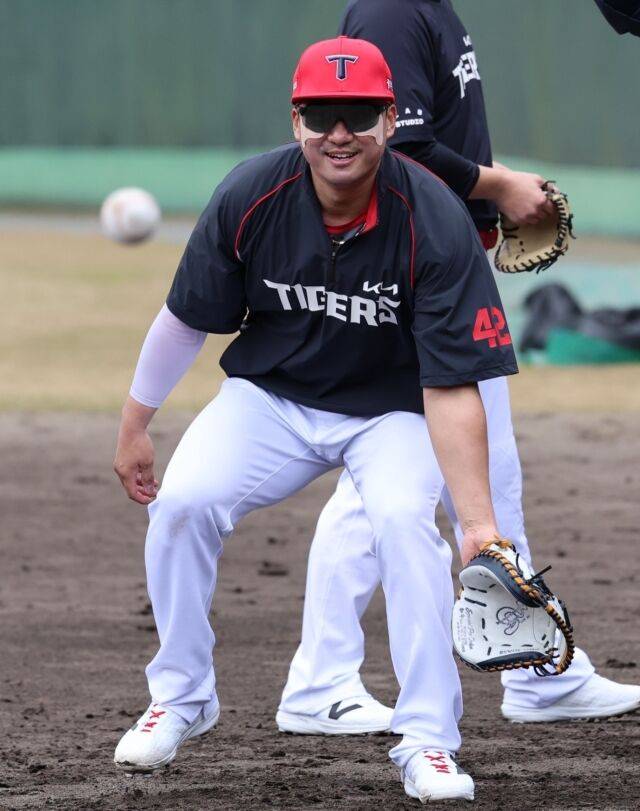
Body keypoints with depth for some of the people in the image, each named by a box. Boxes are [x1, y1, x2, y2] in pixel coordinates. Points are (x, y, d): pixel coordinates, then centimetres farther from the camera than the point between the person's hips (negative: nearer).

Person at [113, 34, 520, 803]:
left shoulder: (435, 223, -27)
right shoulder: (249, 198, -20)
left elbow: (450, 388, -29)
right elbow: (186, 317, -2)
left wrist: (479, 521, -37)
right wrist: (134, 424, 5)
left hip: (391, 410, -2)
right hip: (271, 396, 2)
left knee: (403, 517, -30)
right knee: (182, 501, -20)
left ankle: (428, 739, -20)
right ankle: (180, 697, 4)